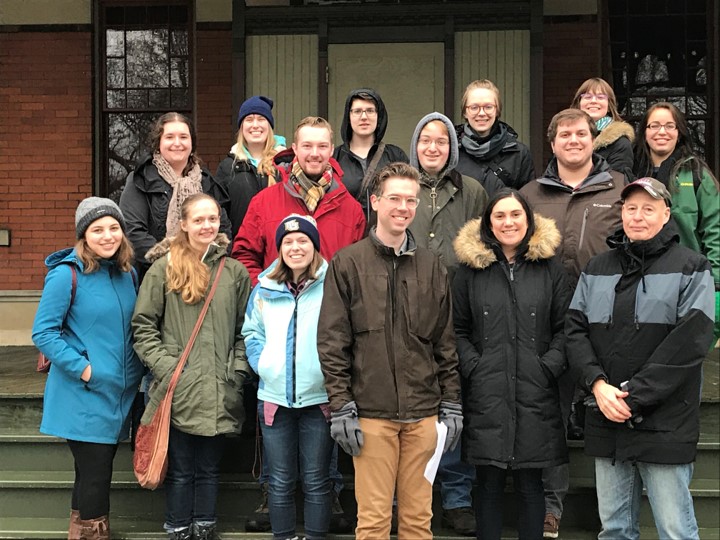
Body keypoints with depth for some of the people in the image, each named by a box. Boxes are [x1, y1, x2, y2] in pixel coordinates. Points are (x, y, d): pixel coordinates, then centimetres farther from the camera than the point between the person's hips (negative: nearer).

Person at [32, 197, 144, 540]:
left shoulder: (127, 274, 7)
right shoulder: (67, 274, -12)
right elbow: (43, 332, -12)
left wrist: (139, 370, 7)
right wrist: (83, 368, -18)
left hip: (119, 395, 6)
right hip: (83, 398, -6)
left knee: (96, 475, 15)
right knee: (94, 476, -4)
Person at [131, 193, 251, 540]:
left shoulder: (235, 271, 8)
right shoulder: (163, 269, 0)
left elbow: (244, 330, 11)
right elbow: (143, 326, 0)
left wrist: (237, 371, 1)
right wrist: (164, 366, -8)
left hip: (218, 392, 2)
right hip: (177, 391, -2)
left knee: (209, 469, 12)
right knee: (180, 469, 6)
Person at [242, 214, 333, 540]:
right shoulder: (264, 289, 8)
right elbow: (252, 333, 16)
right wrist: (261, 363, 0)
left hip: (319, 397, -3)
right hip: (274, 397, 3)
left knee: (316, 481, 6)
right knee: (280, 482, 11)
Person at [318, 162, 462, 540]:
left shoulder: (431, 267, 10)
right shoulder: (348, 263, 0)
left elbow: (446, 344, 12)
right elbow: (332, 343, -3)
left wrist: (451, 405, 7)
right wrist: (341, 407, -8)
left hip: (423, 413, 3)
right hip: (371, 412, -3)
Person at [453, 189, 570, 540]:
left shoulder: (549, 269, 8)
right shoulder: (470, 269, 6)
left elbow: (564, 328, 6)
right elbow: (459, 330, 6)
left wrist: (549, 367, -6)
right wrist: (473, 367, -6)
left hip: (536, 396, 0)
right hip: (486, 396, 0)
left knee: (530, 485, 6)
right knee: (489, 484, 5)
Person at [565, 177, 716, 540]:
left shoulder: (690, 268, 0)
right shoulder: (597, 269, 14)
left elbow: (689, 340, -11)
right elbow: (575, 330, 7)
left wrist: (634, 396, -15)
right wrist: (598, 384, -10)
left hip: (665, 425, -4)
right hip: (606, 423, 4)